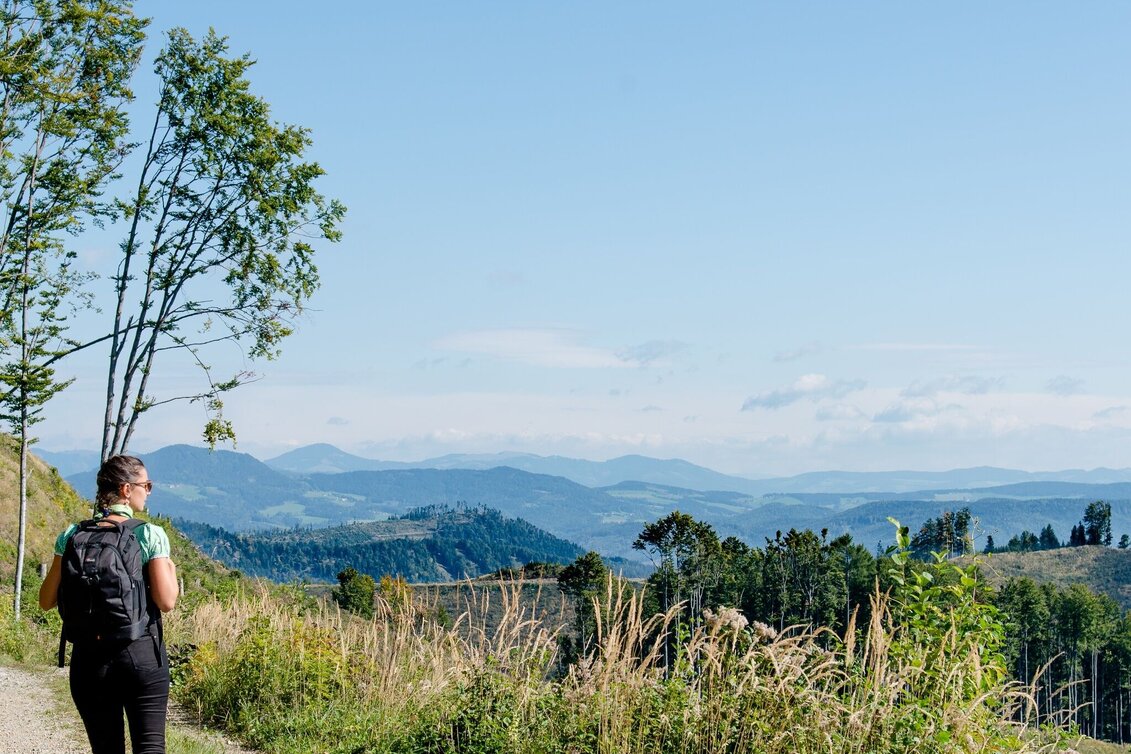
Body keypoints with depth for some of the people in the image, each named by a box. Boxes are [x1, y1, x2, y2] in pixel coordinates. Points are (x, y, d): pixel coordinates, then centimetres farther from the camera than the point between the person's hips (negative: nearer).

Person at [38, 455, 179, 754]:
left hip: (89, 658, 3)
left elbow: (47, 601, 2)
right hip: (143, 654, -3)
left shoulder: (72, 536, 1)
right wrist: (171, 571, 7)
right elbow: (166, 601, -12)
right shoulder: (150, 535, -8)